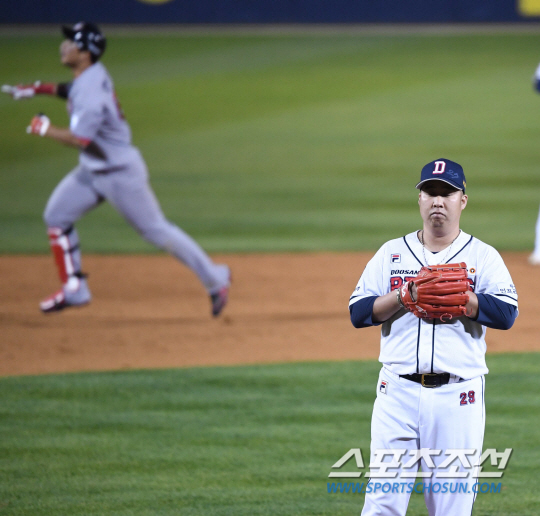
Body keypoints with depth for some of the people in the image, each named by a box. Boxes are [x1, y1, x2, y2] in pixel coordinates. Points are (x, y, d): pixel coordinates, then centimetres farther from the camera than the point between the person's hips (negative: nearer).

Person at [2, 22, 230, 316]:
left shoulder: (90, 91, -28)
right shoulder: (92, 73, 0)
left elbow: (80, 139, -34)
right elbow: (72, 90, 24)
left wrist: (45, 129, -20)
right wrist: (36, 90, 11)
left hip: (120, 172, -10)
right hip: (92, 170, 10)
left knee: (156, 231, -1)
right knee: (56, 217, 9)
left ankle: (215, 279, 11)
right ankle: (74, 290, 15)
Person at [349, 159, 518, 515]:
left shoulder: (483, 256, 6)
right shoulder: (392, 253, 12)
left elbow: (506, 313, -9)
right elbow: (358, 312, 5)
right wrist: (404, 295, -10)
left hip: (458, 395, -1)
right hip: (399, 390, 1)